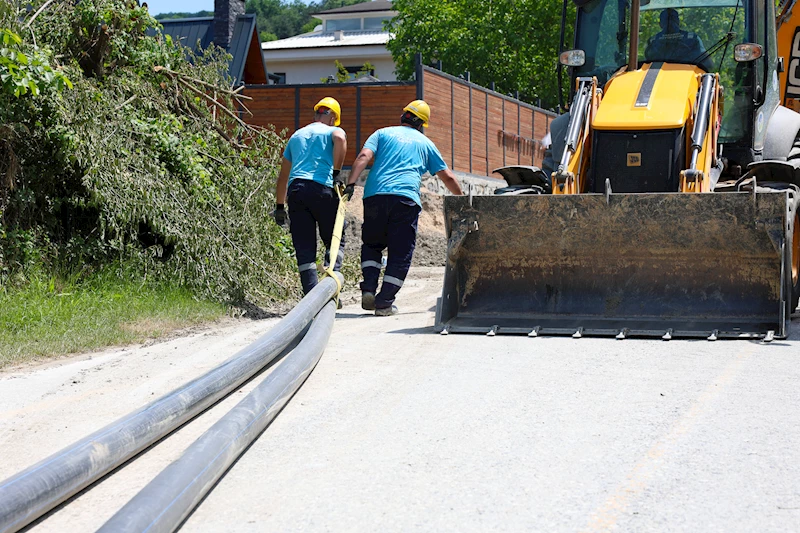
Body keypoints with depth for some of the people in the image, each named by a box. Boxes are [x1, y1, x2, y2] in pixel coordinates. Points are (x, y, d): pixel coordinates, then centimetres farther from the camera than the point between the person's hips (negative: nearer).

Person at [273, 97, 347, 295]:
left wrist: (279, 206, 35)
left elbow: (283, 176, 30)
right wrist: (336, 173, -8)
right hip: (321, 189, -4)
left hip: (295, 191, 4)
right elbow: (340, 139, -15)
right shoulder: (333, 130, 13)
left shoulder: (296, 135, 29)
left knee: (304, 247, 3)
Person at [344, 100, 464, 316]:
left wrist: (351, 183, -7)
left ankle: (368, 289, 2)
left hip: (375, 195, 1)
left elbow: (364, 157, 0)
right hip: (407, 199, -1)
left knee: (371, 244, 19)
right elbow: (447, 177, 24)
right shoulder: (425, 143, 22)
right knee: (400, 252, 5)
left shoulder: (383, 134, 19)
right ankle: (384, 302, -2)